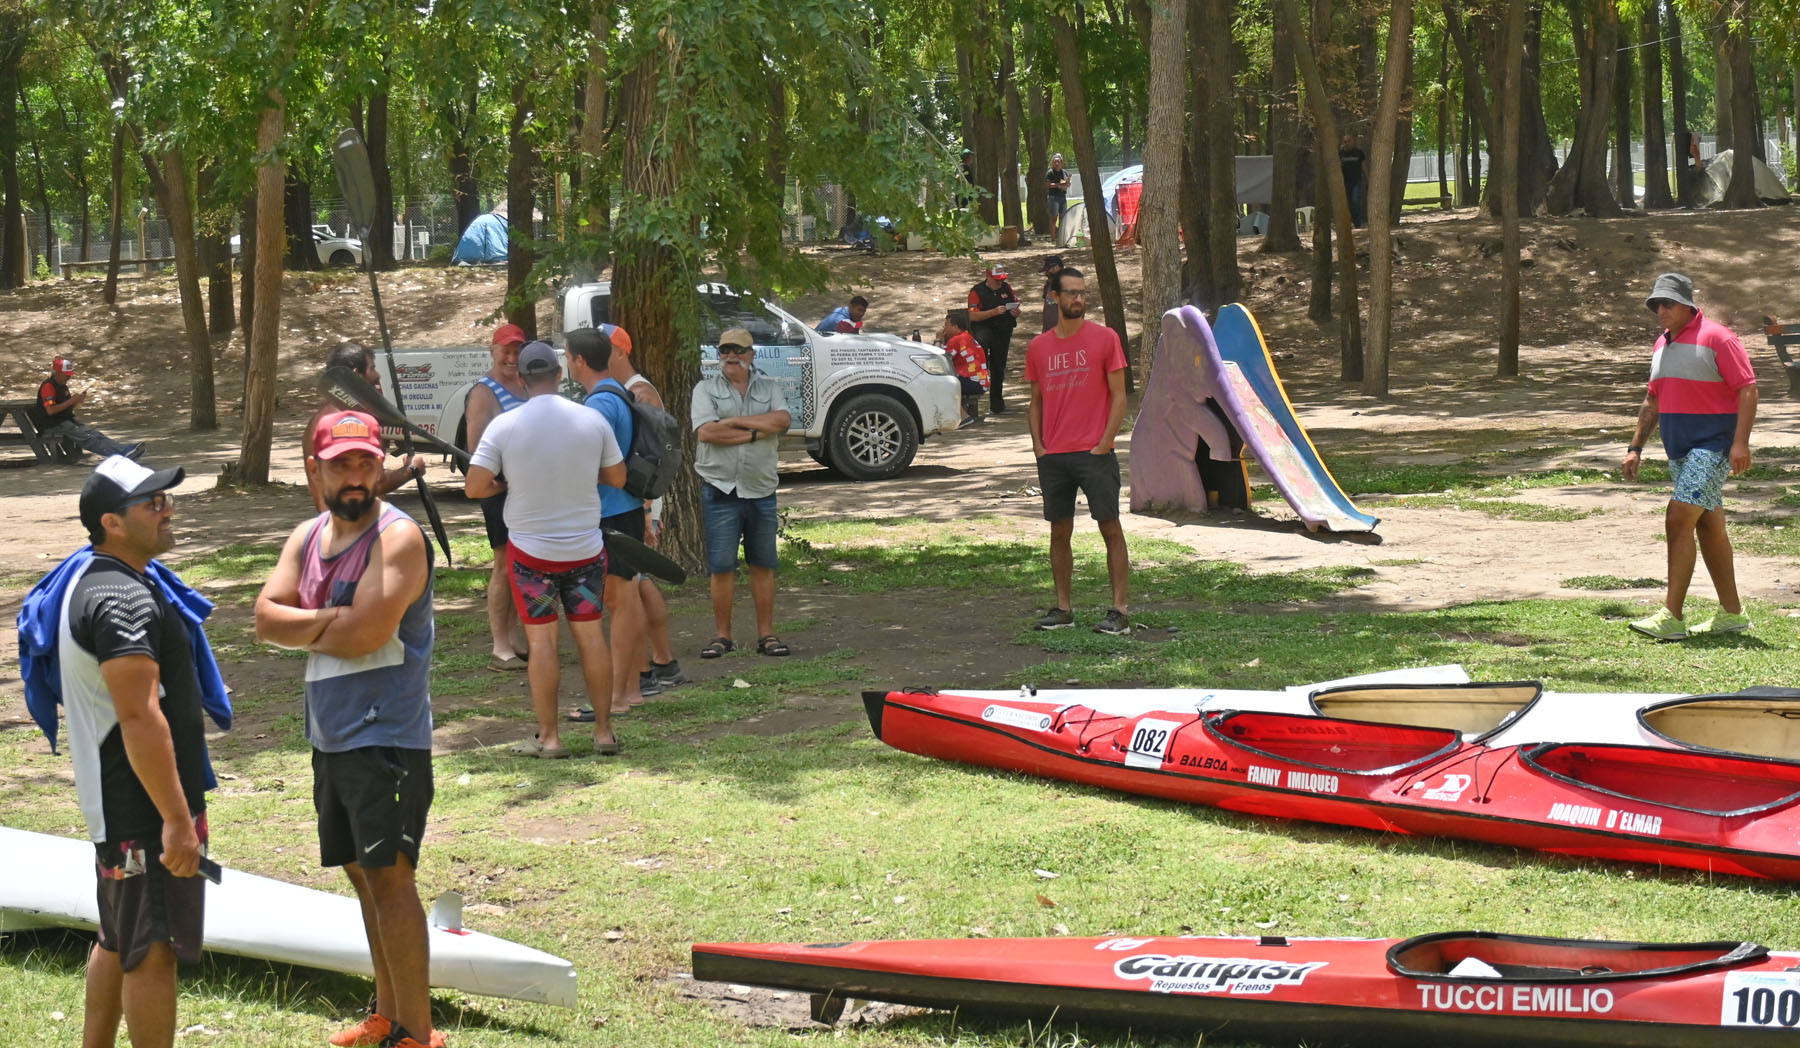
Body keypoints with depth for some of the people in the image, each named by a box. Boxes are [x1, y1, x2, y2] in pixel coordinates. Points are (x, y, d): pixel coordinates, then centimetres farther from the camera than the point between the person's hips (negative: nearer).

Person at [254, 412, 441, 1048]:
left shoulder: (399, 537, -13)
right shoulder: (308, 537, 11)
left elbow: (365, 632, -23)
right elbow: (267, 618, 1)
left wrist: (304, 628, -5)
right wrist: (331, 620, -14)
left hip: (386, 737, -8)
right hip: (329, 734, 8)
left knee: (390, 876, -10)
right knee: (363, 874, 15)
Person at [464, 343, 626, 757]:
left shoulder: (504, 426, -12)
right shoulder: (593, 421, -6)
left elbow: (474, 487, -12)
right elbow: (617, 477, 4)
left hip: (531, 549, -2)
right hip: (586, 547, 2)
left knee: (541, 639, 5)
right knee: (590, 634, 11)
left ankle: (548, 737, 7)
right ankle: (604, 731, 14)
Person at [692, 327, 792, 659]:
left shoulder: (768, 388, 11)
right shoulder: (706, 389, 4)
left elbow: (782, 420, -9)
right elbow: (706, 432, -12)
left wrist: (734, 421, -12)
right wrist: (756, 432, -10)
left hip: (761, 490, 2)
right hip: (721, 490, -2)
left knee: (763, 565, 6)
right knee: (721, 567, -2)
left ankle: (766, 634, 12)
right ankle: (722, 635, 7)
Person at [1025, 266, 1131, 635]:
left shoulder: (1104, 338, -1)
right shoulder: (1038, 347, 9)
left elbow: (1118, 397, -2)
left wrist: (1104, 444, -10)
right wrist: (1038, 446, 3)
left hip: (1094, 453, -4)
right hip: (1053, 457, 4)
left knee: (1110, 529, -3)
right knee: (1059, 532, 8)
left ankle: (1120, 611, -2)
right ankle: (1063, 608, 15)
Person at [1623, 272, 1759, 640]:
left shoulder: (1716, 338, -11)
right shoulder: (1663, 344, 14)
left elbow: (1748, 389, -15)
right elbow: (1653, 401, 22)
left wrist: (1740, 443, -23)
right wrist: (1635, 447, 17)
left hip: (1711, 447, -9)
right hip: (1680, 451, 9)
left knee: (1679, 519, -16)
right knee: (1709, 527, 11)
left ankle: (1671, 616, -18)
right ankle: (1731, 613, 18)